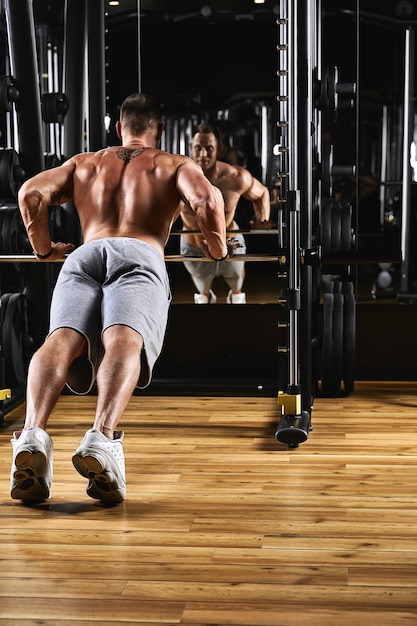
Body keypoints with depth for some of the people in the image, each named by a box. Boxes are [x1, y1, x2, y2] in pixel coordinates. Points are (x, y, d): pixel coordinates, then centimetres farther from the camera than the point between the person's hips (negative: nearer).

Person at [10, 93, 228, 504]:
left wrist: (43, 248, 32)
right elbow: (207, 200, 7)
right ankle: (102, 438, -56)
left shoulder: (83, 163, 37)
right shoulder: (176, 165, 30)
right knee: (124, 341, -27)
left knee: (63, 339, -23)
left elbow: (31, 192, 20)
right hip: (140, 255, -2)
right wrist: (217, 247, 24)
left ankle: (33, 433, -52)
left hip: (83, 255, 2)